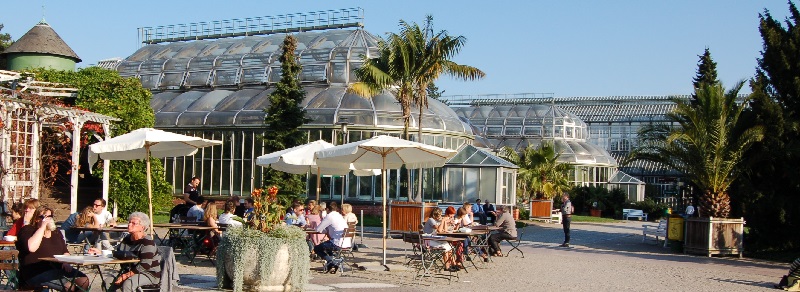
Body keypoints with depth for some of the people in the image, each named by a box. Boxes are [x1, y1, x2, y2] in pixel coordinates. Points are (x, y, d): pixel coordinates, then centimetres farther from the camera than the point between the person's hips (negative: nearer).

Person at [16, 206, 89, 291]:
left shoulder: (56, 233, 21)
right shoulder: (27, 230, 2)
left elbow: (65, 252, 21)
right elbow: (31, 248, -19)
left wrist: (66, 262, -2)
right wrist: (42, 227, -13)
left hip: (58, 269, 6)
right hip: (36, 273, -6)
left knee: (84, 280, -19)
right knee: (69, 286, -28)